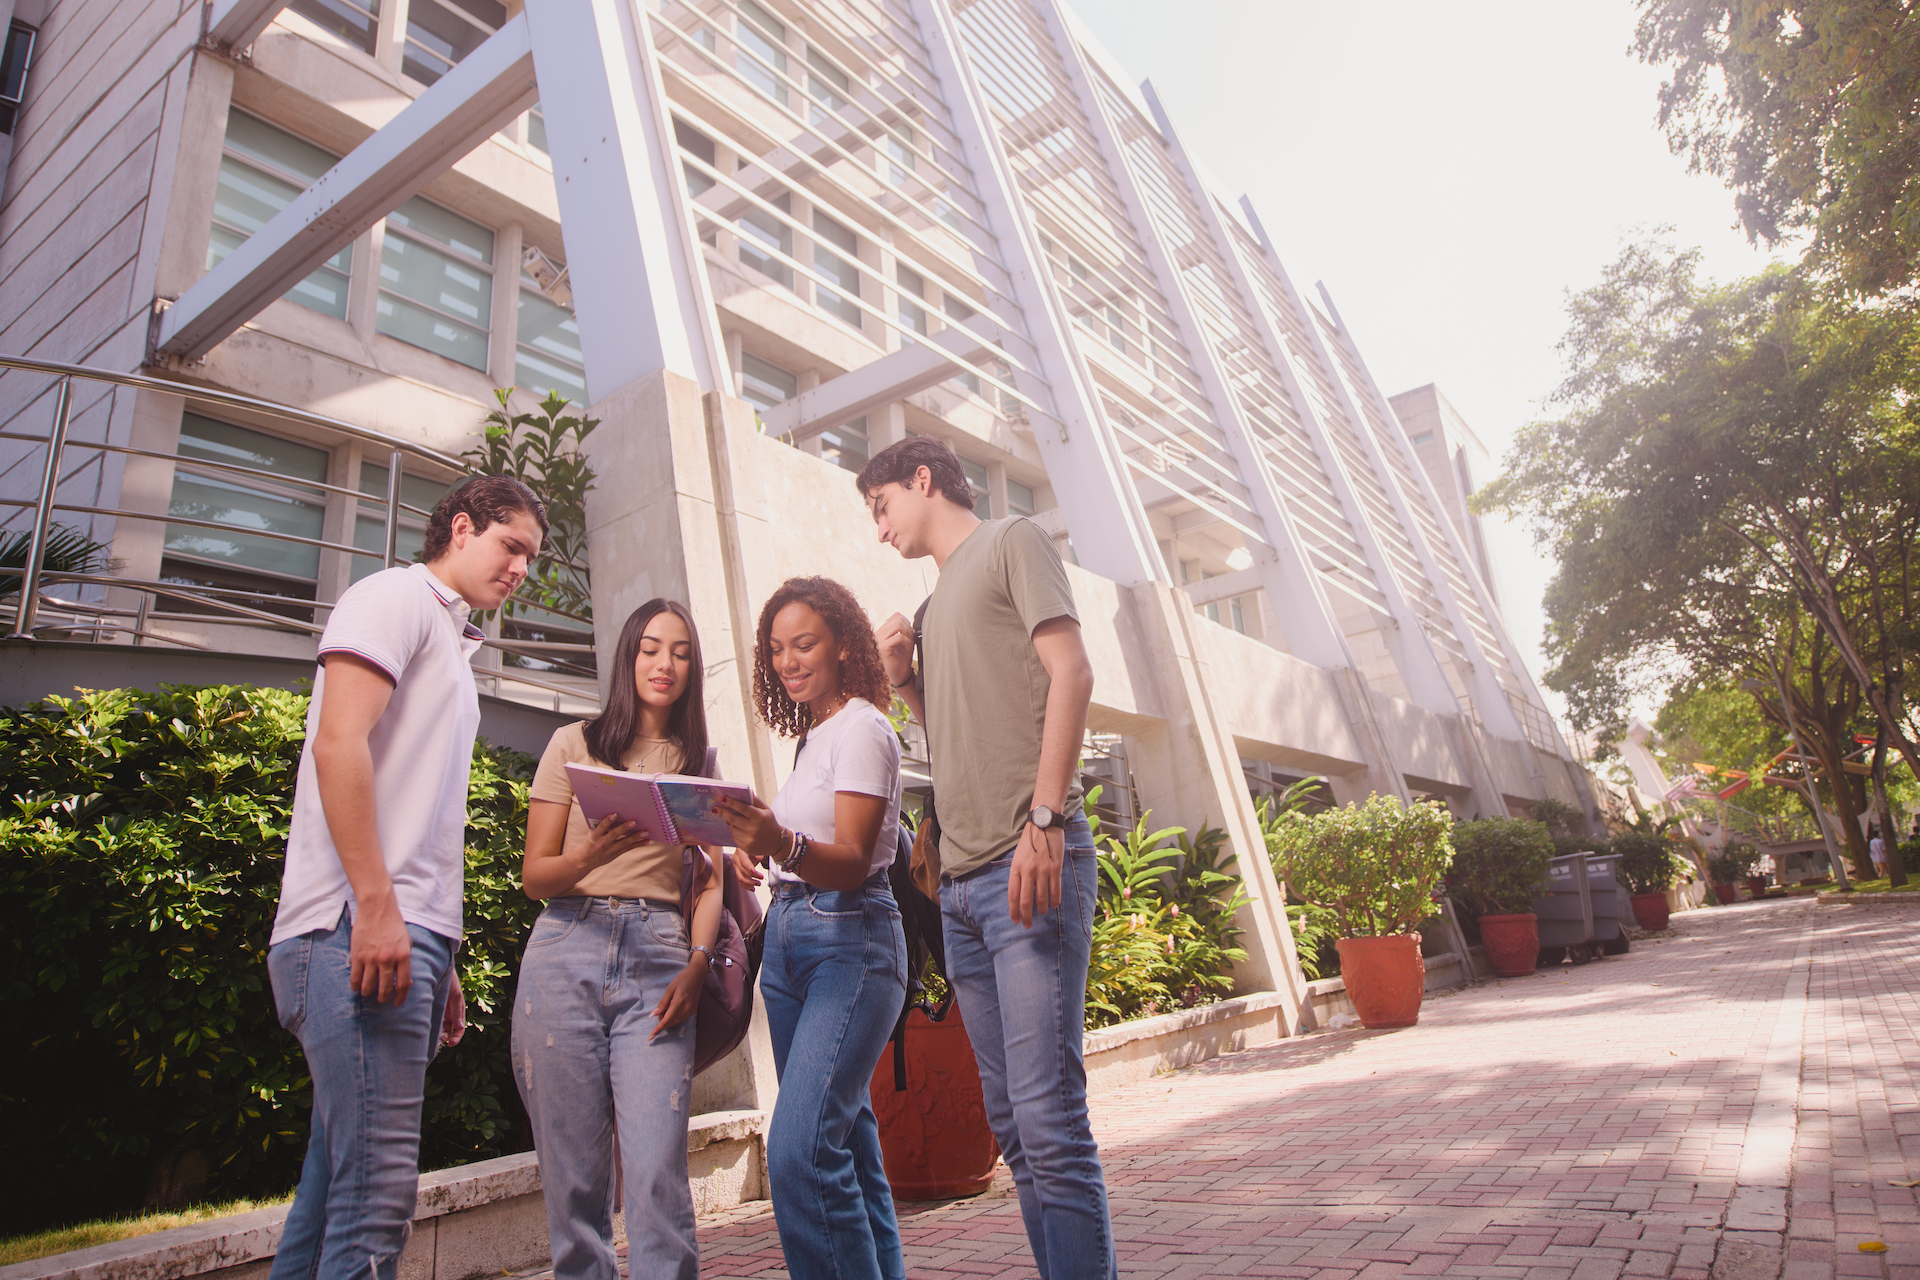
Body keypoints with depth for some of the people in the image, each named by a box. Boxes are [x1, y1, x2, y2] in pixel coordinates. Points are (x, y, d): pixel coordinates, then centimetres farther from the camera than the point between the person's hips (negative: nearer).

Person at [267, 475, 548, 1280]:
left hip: (403, 935, 10)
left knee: (339, 1178, 11)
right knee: (378, 1191, -11)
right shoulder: (396, 596, 0)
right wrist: (375, 906, -22)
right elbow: (338, 743, -15)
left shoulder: (452, 644, 26)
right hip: (359, 928, -10)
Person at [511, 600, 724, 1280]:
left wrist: (697, 964, -5)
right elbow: (533, 875, 7)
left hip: (659, 960, 1)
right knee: (573, 1177, 1)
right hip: (568, 951, 0)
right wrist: (592, 853, -14)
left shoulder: (699, 763, 15)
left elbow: (711, 881, 12)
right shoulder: (575, 743, 10)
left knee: (658, 1176, -10)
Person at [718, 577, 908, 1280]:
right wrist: (752, 846, 0)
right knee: (844, 1144, 11)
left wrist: (784, 845, -36)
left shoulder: (862, 728, -7)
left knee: (800, 1149, -18)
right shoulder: (810, 736, 18)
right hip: (785, 939, 9)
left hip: (850, 943, -8)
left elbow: (852, 860, -17)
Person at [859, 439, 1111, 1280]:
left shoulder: (1012, 543, 5)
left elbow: (1070, 673, -9)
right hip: (962, 879, 8)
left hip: (1029, 864, -8)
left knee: (1048, 1115, -10)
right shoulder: (938, 599, 26)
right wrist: (904, 678, 11)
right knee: (1011, 1119, 10)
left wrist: (1044, 816, -19)